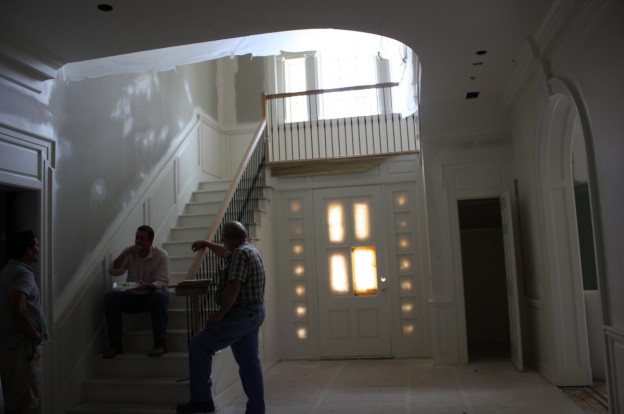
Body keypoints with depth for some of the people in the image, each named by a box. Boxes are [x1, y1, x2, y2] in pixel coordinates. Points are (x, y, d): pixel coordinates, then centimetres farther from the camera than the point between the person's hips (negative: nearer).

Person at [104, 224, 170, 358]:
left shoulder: (161, 255, -12)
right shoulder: (129, 252, -1)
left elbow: (162, 282, -20)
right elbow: (113, 272, -12)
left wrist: (147, 286, -41)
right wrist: (124, 254, -25)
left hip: (153, 294, -3)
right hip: (132, 296, 3)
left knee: (159, 296, -37)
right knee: (110, 297, -23)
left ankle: (160, 343, -28)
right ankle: (115, 344, -14)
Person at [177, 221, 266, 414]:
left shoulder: (240, 254, -16)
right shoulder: (250, 250, 15)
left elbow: (233, 288, -25)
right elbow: (226, 253, 36)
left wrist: (220, 313, -17)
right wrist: (207, 244, 44)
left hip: (240, 315, -10)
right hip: (254, 313, 10)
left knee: (198, 346, 0)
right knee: (249, 362, 11)